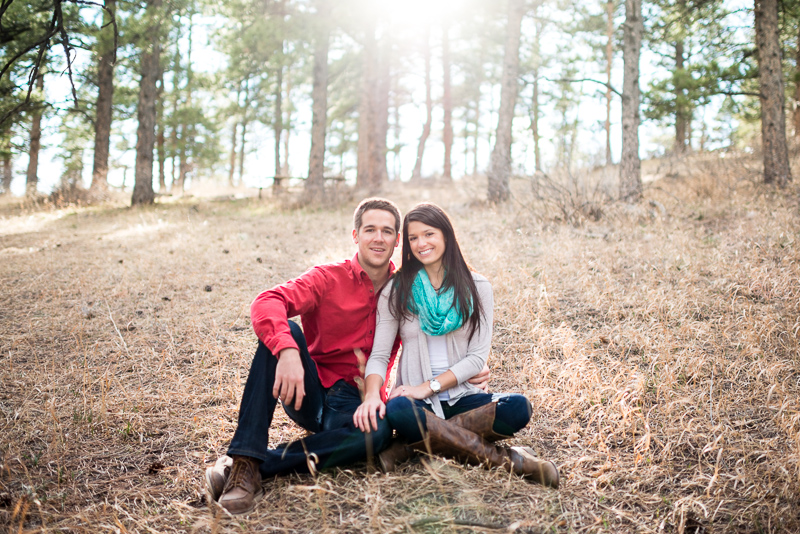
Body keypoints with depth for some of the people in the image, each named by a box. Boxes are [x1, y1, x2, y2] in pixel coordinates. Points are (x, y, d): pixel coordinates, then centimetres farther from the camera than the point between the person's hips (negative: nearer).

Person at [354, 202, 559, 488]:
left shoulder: (476, 287, 4)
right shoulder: (396, 290, 3)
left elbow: (478, 355, -2)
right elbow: (379, 355, -1)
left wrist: (429, 387, -15)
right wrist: (372, 394, -23)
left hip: (460, 396, 1)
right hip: (415, 400, -1)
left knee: (518, 407, -28)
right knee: (397, 410, -38)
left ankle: (417, 444, -26)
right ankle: (504, 458, -29)